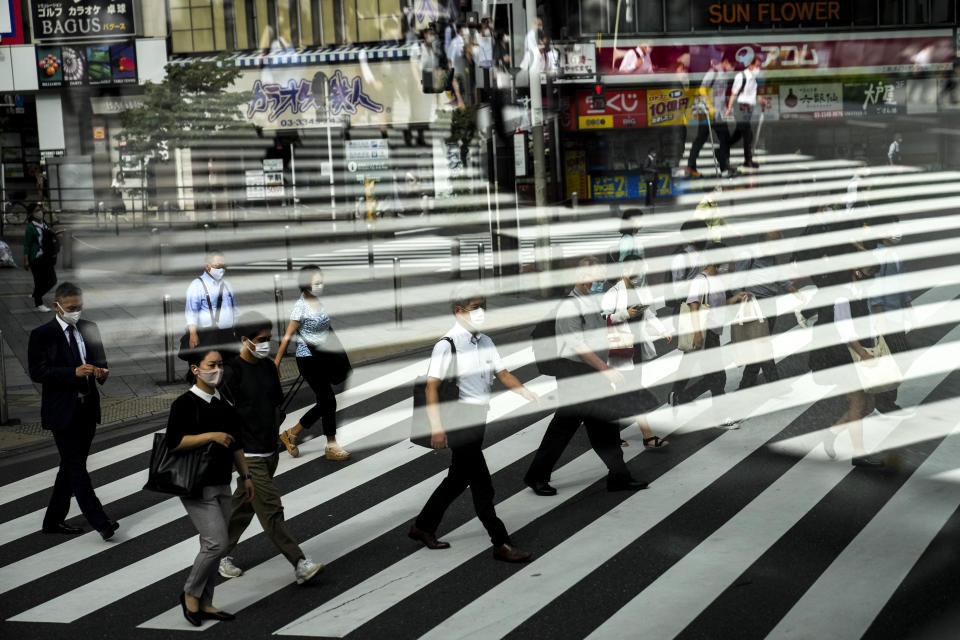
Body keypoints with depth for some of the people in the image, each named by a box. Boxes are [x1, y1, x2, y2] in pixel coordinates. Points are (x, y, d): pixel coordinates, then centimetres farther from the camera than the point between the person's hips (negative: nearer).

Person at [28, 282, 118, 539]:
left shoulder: (89, 329, 10)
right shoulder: (41, 335, -6)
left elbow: (100, 361, 16)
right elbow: (37, 372, -14)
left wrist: (101, 372, -9)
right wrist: (74, 372, -24)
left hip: (87, 409, 6)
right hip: (62, 411, -6)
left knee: (70, 467, 12)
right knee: (76, 467, -9)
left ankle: (54, 520, 23)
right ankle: (100, 522, -12)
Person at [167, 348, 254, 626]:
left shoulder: (224, 404, 10)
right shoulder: (184, 403, -12)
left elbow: (235, 444, 18)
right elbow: (173, 442, -21)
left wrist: (245, 476, 15)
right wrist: (211, 436, -23)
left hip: (221, 485, 7)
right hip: (196, 486, -7)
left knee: (213, 546, 11)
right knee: (217, 543, -12)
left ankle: (204, 604, 21)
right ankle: (190, 593, 9)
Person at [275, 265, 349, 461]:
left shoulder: (319, 303, 8)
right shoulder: (300, 307, -13)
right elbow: (287, 336, -11)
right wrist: (276, 362, -9)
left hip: (322, 358, 8)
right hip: (307, 359, -8)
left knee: (324, 403, 9)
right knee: (328, 400, -8)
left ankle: (291, 433, 23)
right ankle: (331, 446, 2)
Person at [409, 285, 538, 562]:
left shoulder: (485, 342, 10)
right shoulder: (447, 344, -13)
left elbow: (502, 373, 10)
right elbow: (432, 385, -16)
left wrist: (524, 391, -7)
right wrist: (437, 427, -21)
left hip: (478, 419, 8)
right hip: (459, 422, -8)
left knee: (459, 478, 19)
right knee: (482, 484, -4)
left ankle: (423, 526, 35)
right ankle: (501, 543, 2)